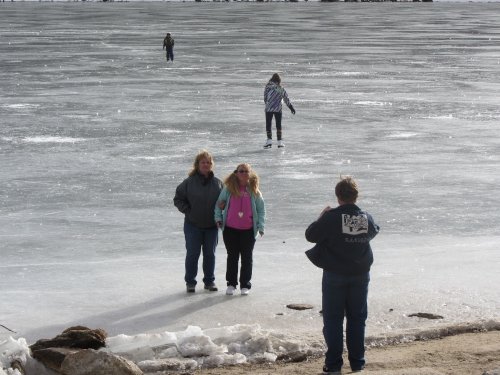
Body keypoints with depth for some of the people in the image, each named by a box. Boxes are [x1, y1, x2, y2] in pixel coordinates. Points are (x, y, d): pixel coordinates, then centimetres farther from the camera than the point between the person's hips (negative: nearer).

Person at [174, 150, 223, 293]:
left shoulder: (217, 183, 1)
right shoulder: (189, 182, -7)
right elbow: (178, 199, 0)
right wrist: (188, 211, -8)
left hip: (211, 226, 2)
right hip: (193, 226, -2)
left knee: (210, 254, 10)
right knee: (192, 254, 2)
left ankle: (210, 281, 22)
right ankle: (190, 282, 12)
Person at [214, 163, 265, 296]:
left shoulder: (254, 191, 0)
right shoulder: (228, 189, 0)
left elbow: (261, 210, 4)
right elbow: (219, 204, 9)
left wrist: (260, 226, -3)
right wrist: (218, 217, -3)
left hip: (248, 230, 0)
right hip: (230, 229, 0)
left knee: (247, 258, 5)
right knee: (232, 257, 9)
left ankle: (245, 285, 14)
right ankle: (231, 284, 18)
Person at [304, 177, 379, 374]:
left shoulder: (331, 217, -16)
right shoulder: (367, 218, -3)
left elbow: (310, 235, -7)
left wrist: (321, 217, 8)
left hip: (335, 276, -3)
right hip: (360, 275, 3)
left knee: (333, 319, 4)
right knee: (357, 318, 12)